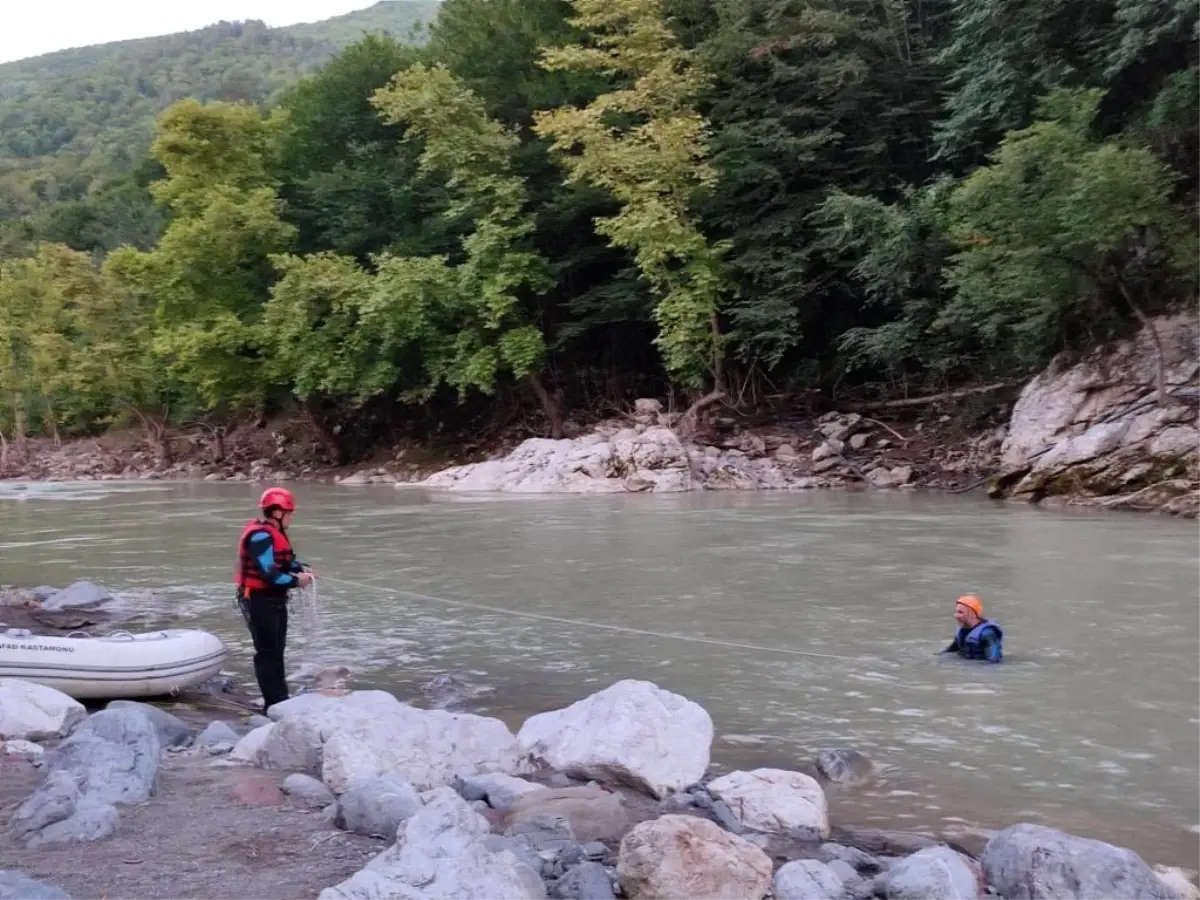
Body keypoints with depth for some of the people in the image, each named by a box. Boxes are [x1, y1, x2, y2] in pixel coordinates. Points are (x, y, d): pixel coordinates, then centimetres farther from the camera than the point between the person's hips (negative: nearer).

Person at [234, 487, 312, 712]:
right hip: (259, 600, -10)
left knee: (277, 650, 16)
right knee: (267, 652, -6)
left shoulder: (275, 533, 10)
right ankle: (274, 704, -3)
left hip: (275, 599, 10)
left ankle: (280, 699, 25)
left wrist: (301, 568, -2)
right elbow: (268, 573, -27)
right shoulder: (260, 536, -22)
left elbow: (286, 559, 17)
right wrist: (296, 581, -17)